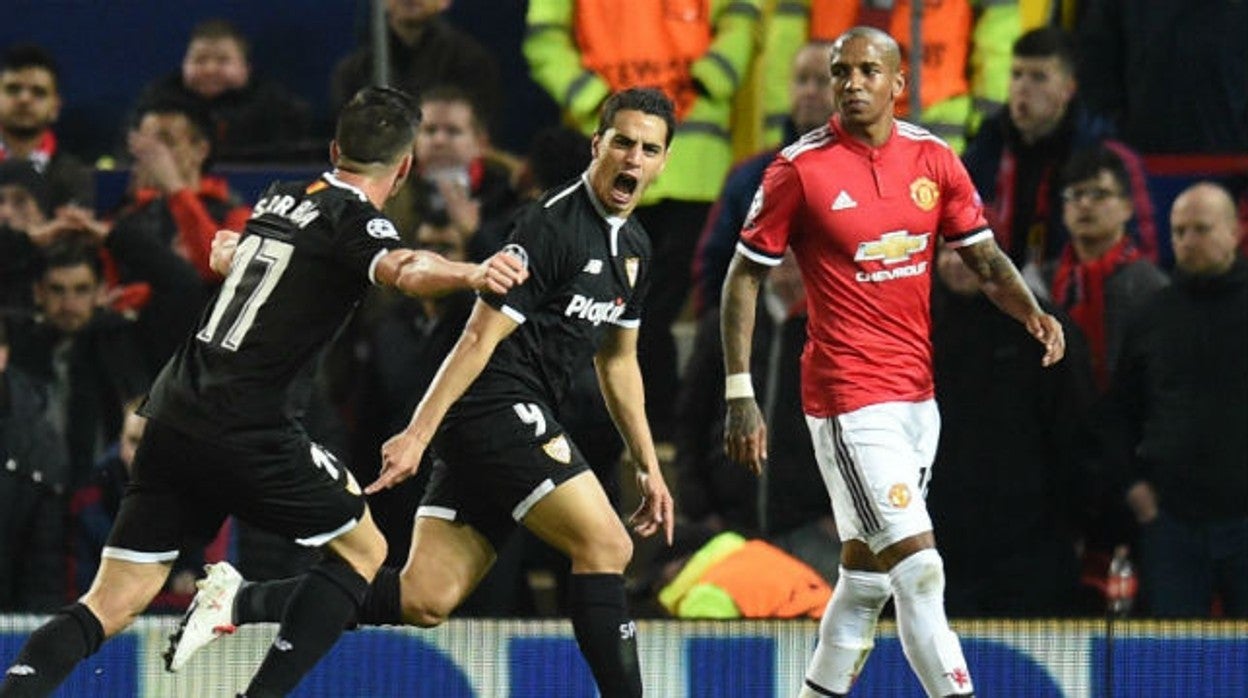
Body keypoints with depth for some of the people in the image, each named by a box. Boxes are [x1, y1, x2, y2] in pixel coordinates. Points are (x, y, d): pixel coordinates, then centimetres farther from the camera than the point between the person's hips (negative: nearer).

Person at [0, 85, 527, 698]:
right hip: (247, 434, -7)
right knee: (363, 549, 11)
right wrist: (469, 274, -48)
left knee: (112, 606, 7)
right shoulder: (352, 218, -6)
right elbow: (403, 269, -30)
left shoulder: (280, 201, 17)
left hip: (171, 418, 7)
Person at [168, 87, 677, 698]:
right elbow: (480, 337, -16)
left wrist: (648, 465, 23)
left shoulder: (632, 246, 16)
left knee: (425, 600, 2)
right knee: (605, 546, -16)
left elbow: (619, 362, 26)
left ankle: (239, 603, 6)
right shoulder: (552, 224, -13)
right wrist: (419, 432, -19)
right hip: (499, 410, -9)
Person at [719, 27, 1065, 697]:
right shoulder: (801, 168, -8)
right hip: (849, 399, -6)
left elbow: (984, 258, 11)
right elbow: (744, 277, -3)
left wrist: (1032, 312, -10)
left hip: (915, 392, 6)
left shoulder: (933, 159, 5)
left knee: (867, 571, 14)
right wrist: (739, 395, -7)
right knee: (918, 568, -14)